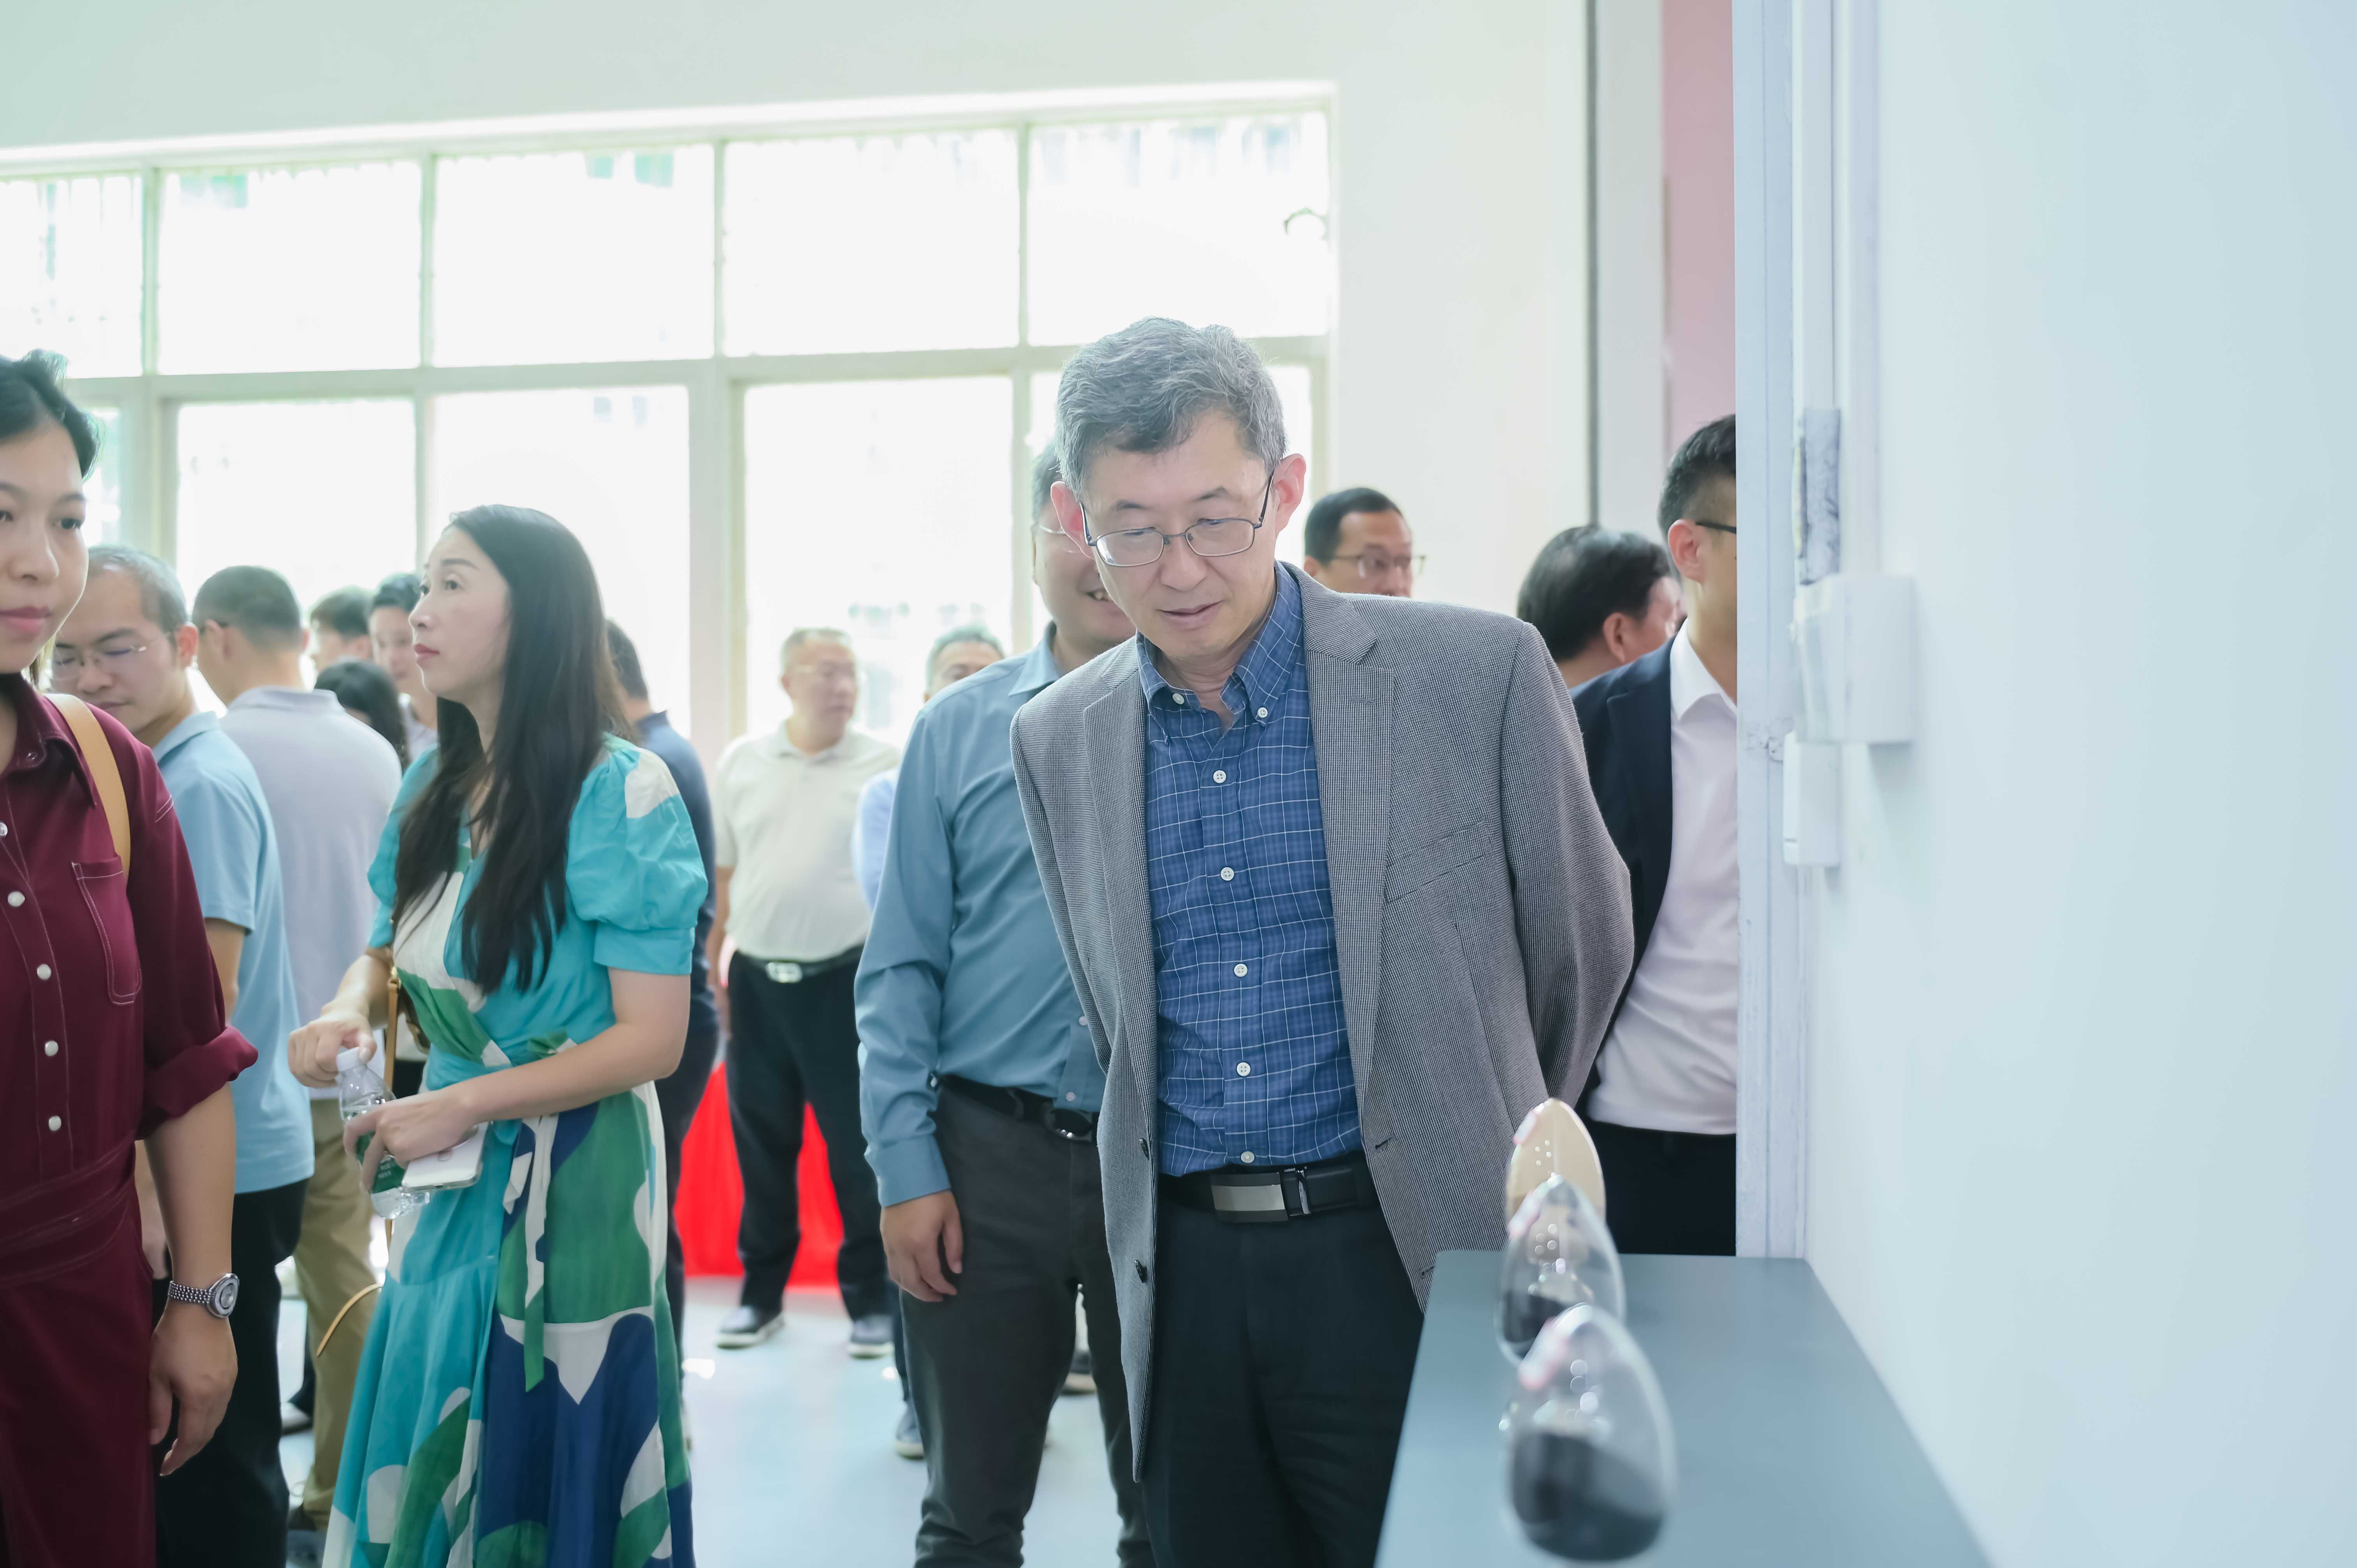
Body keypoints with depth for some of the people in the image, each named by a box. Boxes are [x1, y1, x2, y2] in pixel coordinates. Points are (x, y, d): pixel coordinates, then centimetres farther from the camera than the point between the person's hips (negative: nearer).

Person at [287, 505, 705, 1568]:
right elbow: (389, 953, 19)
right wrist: (347, 1010, -4)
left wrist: (463, 1104, -19)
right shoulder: (433, 786, 6)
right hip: (449, 1173, 6)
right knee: (424, 1470, 13)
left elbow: (654, 1038, -15)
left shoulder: (620, 791, -14)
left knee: (547, 1464, 4)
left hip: (570, 1177, -6)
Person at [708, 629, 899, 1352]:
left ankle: (871, 1300, 15)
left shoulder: (884, 766, -2)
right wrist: (709, 972, 7)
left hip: (846, 980, -3)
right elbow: (721, 877, 11)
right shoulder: (740, 762, 7)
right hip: (756, 979, 3)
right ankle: (762, 1293, 25)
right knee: (761, 1145, 12)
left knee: (859, 1150, 2)